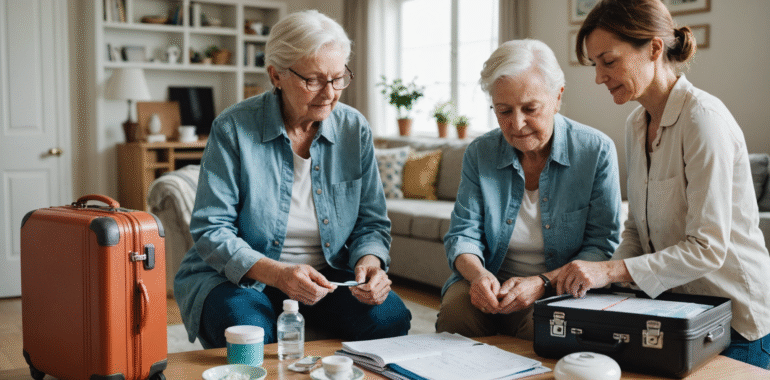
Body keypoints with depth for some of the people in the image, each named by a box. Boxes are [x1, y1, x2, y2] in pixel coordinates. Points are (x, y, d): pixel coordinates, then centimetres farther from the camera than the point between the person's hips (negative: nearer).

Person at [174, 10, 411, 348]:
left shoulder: (354, 128, 0)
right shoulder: (233, 129, -11)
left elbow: (372, 223, 5)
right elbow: (211, 231, -13)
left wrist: (370, 262, -19)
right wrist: (276, 273, -28)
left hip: (327, 274, 4)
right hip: (239, 277, -3)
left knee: (390, 317, -23)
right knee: (248, 332, -37)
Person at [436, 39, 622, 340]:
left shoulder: (596, 151, -6)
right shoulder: (479, 154, 3)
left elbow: (602, 244, -7)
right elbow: (463, 233, 3)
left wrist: (542, 283, -22)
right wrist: (477, 273, -21)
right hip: (494, 285, 3)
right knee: (456, 309, -30)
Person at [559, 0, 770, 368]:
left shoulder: (703, 118, -20)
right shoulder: (636, 125, 6)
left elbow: (707, 248, -25)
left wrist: (612, 270, -29)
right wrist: (603, 275, -8)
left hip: (735, 322, -6)